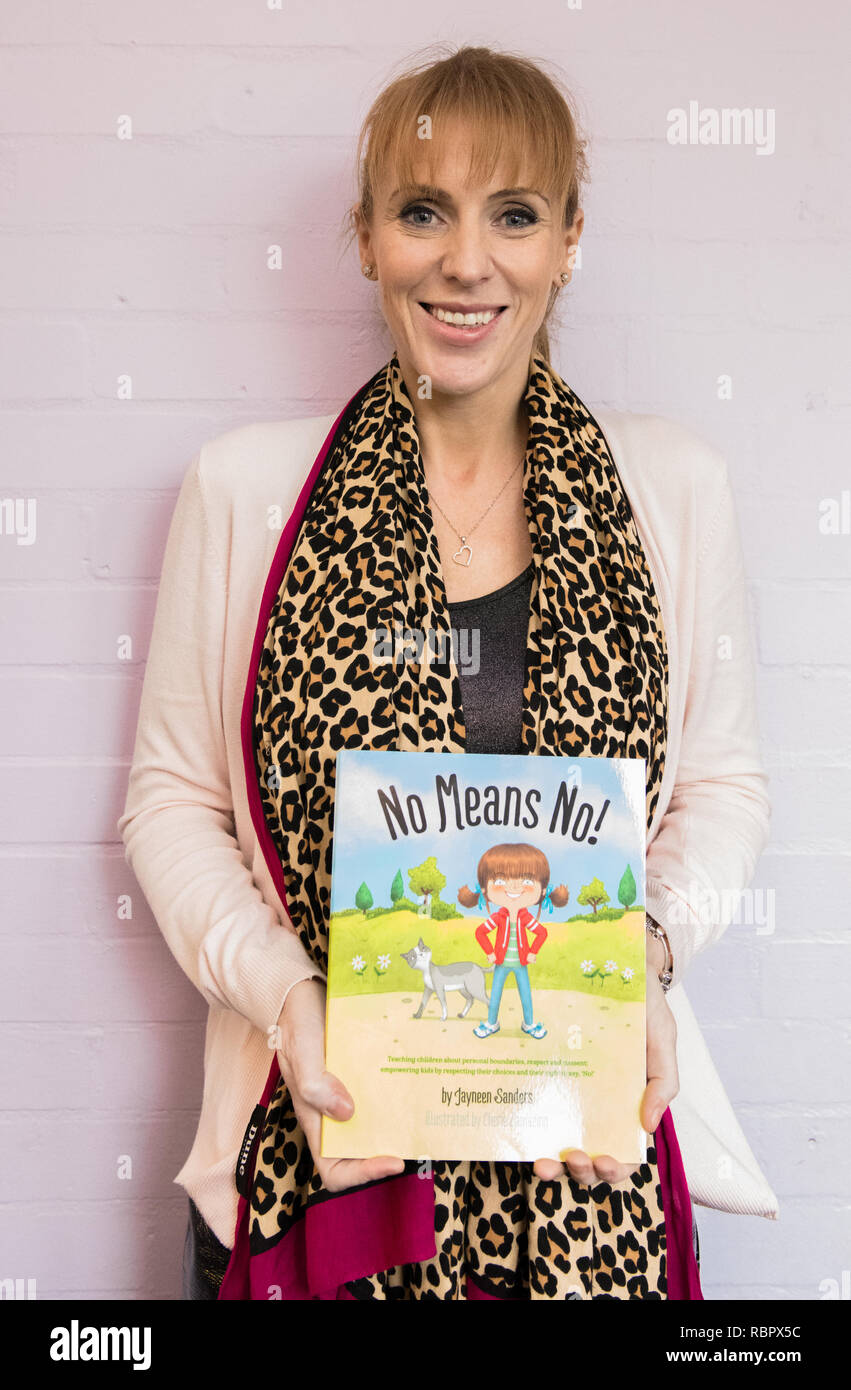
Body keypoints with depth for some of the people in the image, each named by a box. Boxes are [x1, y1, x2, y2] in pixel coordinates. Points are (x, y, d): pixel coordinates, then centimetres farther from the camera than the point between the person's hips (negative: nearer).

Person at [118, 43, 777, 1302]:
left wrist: (647, 955, -11)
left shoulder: (674, 486, 0)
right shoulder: (245, 486, -2)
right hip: (325, 1137, 0)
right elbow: (172, 799, 1)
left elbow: (723, 781, 7)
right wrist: (280, 991, -14)